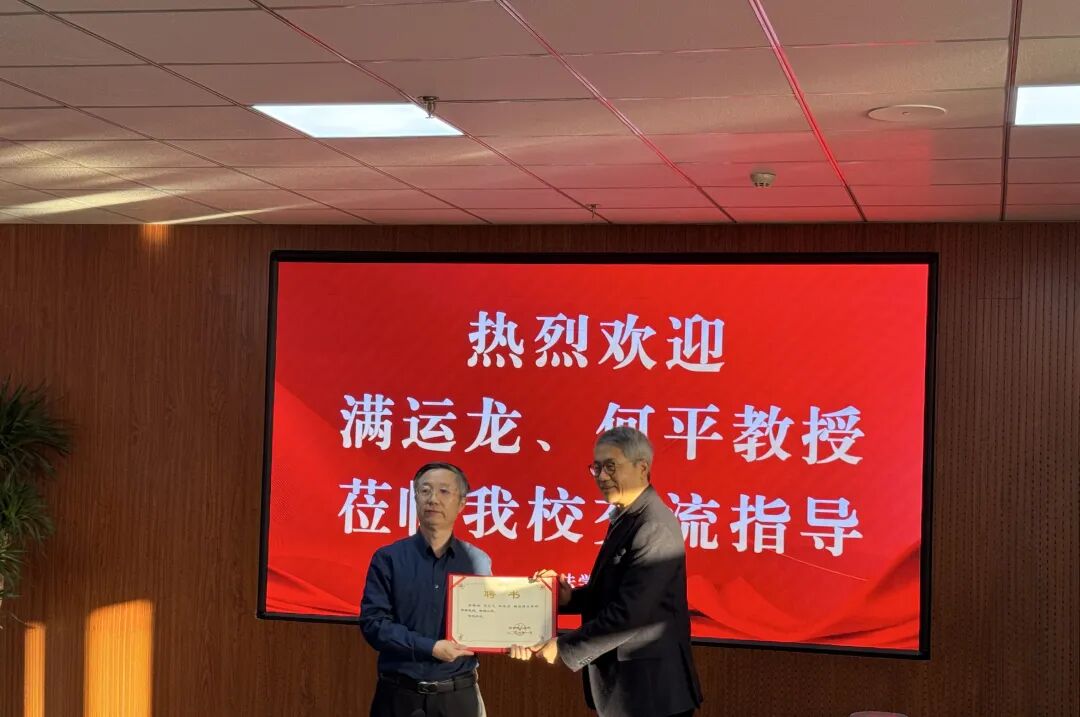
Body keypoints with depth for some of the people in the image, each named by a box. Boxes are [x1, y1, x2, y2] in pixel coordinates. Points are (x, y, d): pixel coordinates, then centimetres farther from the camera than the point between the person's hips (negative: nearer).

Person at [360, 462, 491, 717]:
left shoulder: (478, 562, 6)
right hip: (399, 695, -1)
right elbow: (373, 623, -8)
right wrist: (430, 648, -16)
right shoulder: (388, 559, 0)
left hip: (458, 696, 1)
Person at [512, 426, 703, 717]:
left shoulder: (655, 527, -20)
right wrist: (571, 597, -1)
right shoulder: (626, 518, 10)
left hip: (649, 688, -9)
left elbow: (629, 613, -24)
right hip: (621, 680, 9)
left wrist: (565, 648, -16)